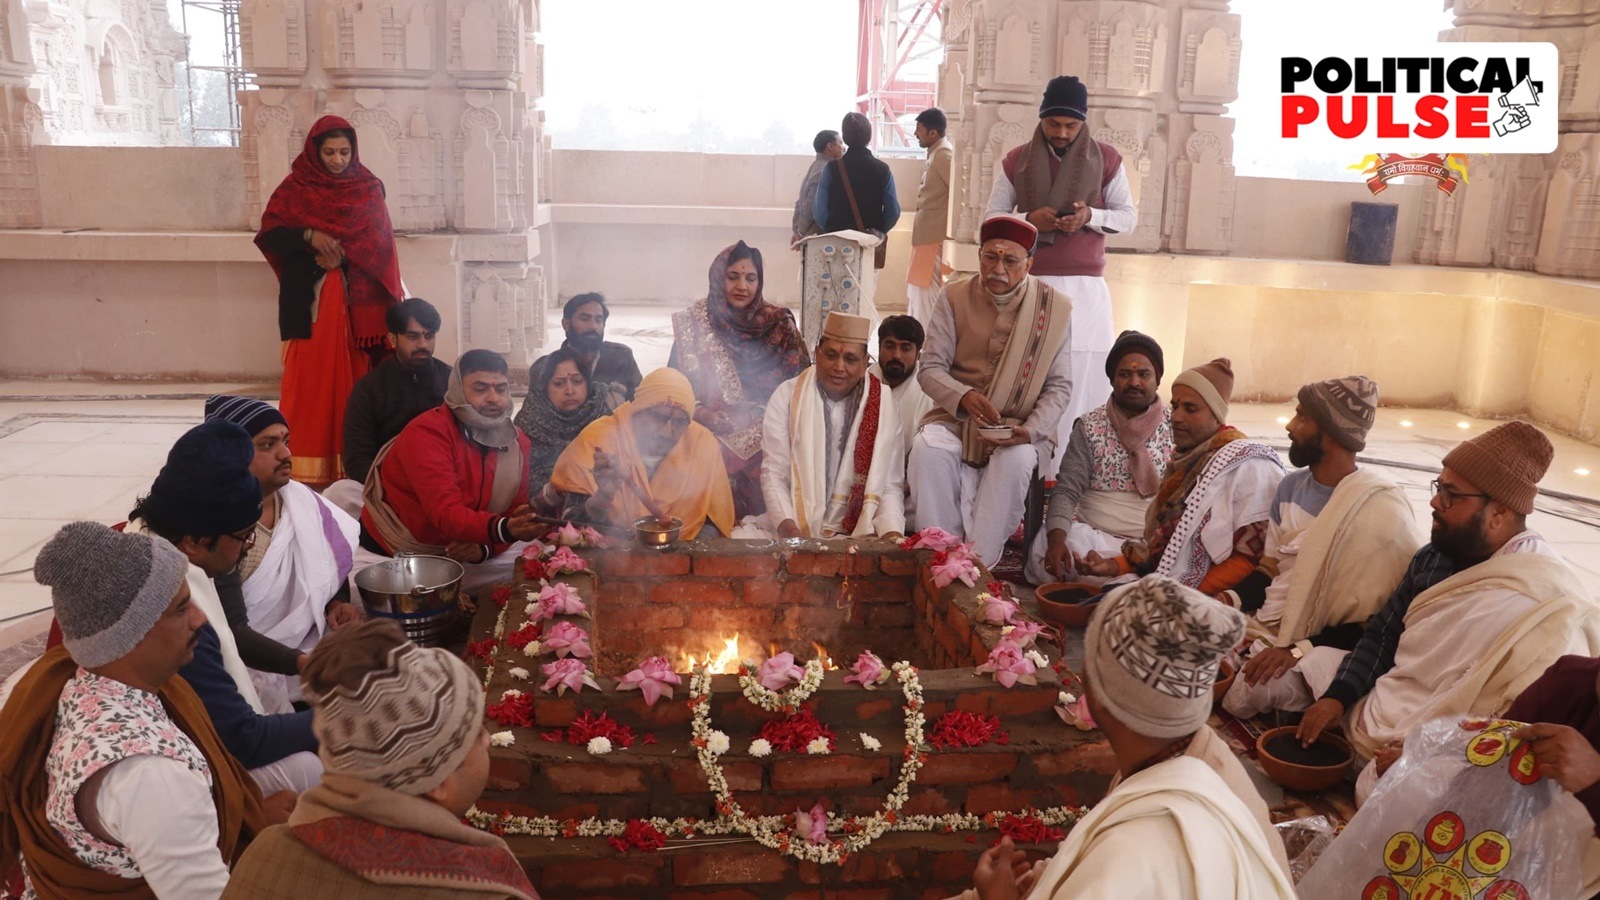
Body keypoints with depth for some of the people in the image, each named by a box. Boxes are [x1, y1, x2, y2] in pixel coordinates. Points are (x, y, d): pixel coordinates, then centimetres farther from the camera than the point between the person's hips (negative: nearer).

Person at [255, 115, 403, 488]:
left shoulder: (369, 188, 7)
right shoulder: (294, 187, 5)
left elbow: (380, 241, 0)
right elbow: (270, 235, -1)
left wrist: (341, 253, -14)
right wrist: (309, 236, -17)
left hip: (358, 300, 1)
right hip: (310, 299, 0)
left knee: (354, 377, -1)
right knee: (310, 378, -3)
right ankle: (307, 463, 0)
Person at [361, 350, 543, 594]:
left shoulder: (518, 443, -2)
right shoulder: (427, 432, -21)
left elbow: (517, 516, -1)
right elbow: (446, 515, -33)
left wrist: (485, 548, -22)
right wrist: (503, 529, -50)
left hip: (457, 554, 7)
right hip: (388, 553, -7)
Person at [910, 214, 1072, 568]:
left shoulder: (1055, 308, 0)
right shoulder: (954, 297, 2)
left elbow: (1059, 385, 0)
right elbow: (930, 369, -2)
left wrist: (1030, 430, -18)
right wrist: (965, 397, -24)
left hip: (1022, 428, -1)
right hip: (955, 419, 1)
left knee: (1018, 458, -34)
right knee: (927, 446, -31)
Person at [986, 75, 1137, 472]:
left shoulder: (1106, 159, 6)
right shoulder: (1015, 161, 6)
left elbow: (1129, 217, 8)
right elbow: (992, 218, 8)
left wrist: (1090, 216, -12)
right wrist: (1030, 219, -12)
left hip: (1086, 288, 0)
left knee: (1084, 378, -4)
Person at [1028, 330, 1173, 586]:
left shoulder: (1176, 426, 5)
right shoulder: (1090, 426, 4)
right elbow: (1067, 490, -3)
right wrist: (1057, 539, -23)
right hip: (1093, 534, 0)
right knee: (1042, 550, -31)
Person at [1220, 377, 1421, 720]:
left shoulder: (1382, 511, -14)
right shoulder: (1292, 486, 11)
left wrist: (1300, 650, -26)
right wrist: (1229, 599, -6)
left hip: (1325, 649, -7)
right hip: (1267, 628, 7)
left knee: (1251, 689, -34)